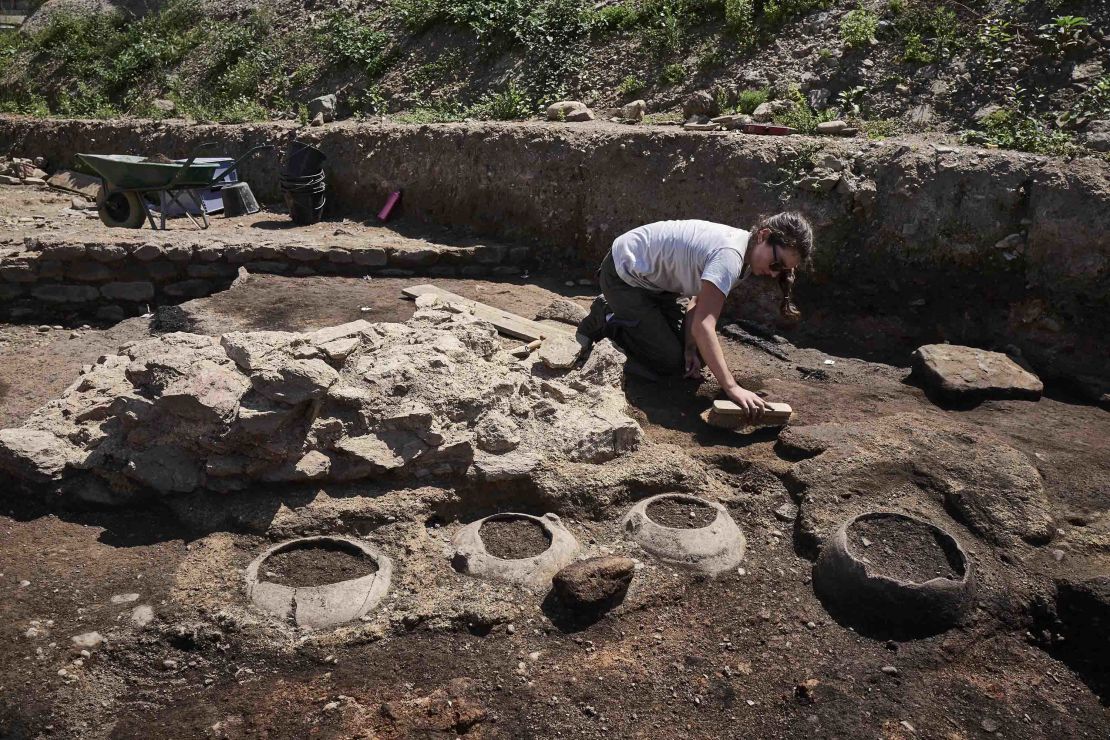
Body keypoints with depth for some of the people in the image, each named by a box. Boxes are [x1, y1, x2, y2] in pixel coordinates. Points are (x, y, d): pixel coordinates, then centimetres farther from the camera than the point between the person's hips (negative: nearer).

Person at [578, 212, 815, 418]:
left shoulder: (747, 251, -4)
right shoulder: (730, 255, -34)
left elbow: (700, 300, -2)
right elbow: (703, 325, -41)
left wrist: (690, 347, -15)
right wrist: (731, 387, -43)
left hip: (653, 278, 9)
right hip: (623, 277, -9)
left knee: (697, 351, 9)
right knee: (671, 362, -11)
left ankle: (618, 309, 22)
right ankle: (606, 320, 7)